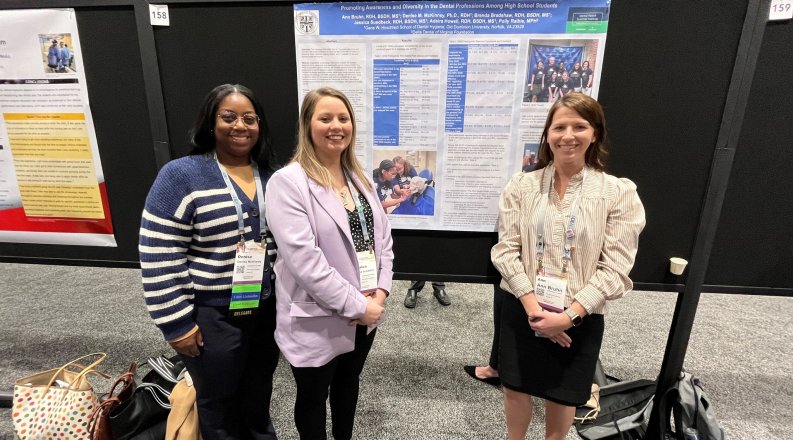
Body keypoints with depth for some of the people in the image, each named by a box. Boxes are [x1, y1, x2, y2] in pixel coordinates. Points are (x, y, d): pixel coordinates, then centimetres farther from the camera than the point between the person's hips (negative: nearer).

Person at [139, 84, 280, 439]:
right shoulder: (181, 176, -12)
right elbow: (158, 259, -13)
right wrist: (177, 324, -12)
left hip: (267, 311, 5)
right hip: (211, 318, -4)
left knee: (259, 398, 24)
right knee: (219, 408, 18)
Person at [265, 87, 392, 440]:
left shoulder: (360, 178, 6)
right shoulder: (288, 182, -17)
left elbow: (383, 237, 6)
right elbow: (304, 260, -24)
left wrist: (380, 292, -7)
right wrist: (356, 306, -19)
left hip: (366, 312, 7)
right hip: (317, 320, -6)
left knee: (348, 383, 27)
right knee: (313, 397, 18)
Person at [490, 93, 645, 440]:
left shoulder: (619, 192, -8)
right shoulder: (521, 185, -5)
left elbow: (614, 270, -11)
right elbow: (506, 251, -7)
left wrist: (568, 316, -17)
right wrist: (533, 307, -16)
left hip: (580, 318, -1)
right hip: (521, 309, 2)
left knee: (562, 395, 18)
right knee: (515, 388, 17)